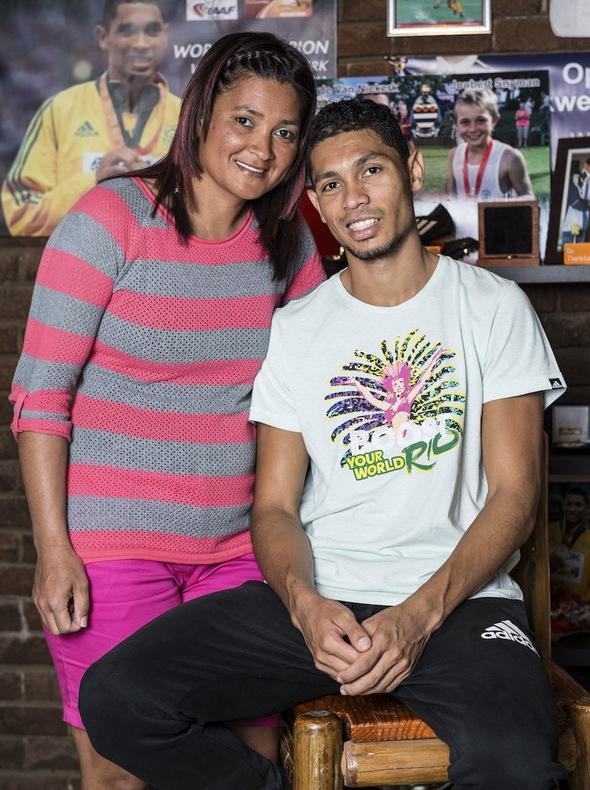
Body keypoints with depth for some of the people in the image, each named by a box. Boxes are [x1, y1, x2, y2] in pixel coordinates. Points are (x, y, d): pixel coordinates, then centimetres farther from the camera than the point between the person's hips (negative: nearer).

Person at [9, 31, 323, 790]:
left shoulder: (287, 241, 6)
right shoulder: (112, 219, -8)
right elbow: (39, 392, -9)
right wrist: (52, 548, -13)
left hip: (239, 546, 4)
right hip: (111, 547, -4)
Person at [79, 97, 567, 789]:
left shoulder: (494, 307, 6)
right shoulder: (296, 328, 12)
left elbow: (514, 494, -1)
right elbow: (275, 505, 8)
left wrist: (421, 614, -16)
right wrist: (305, 604, -15)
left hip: (459, 597, -2)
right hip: (320, 598, 3)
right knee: (115, 697, -19)